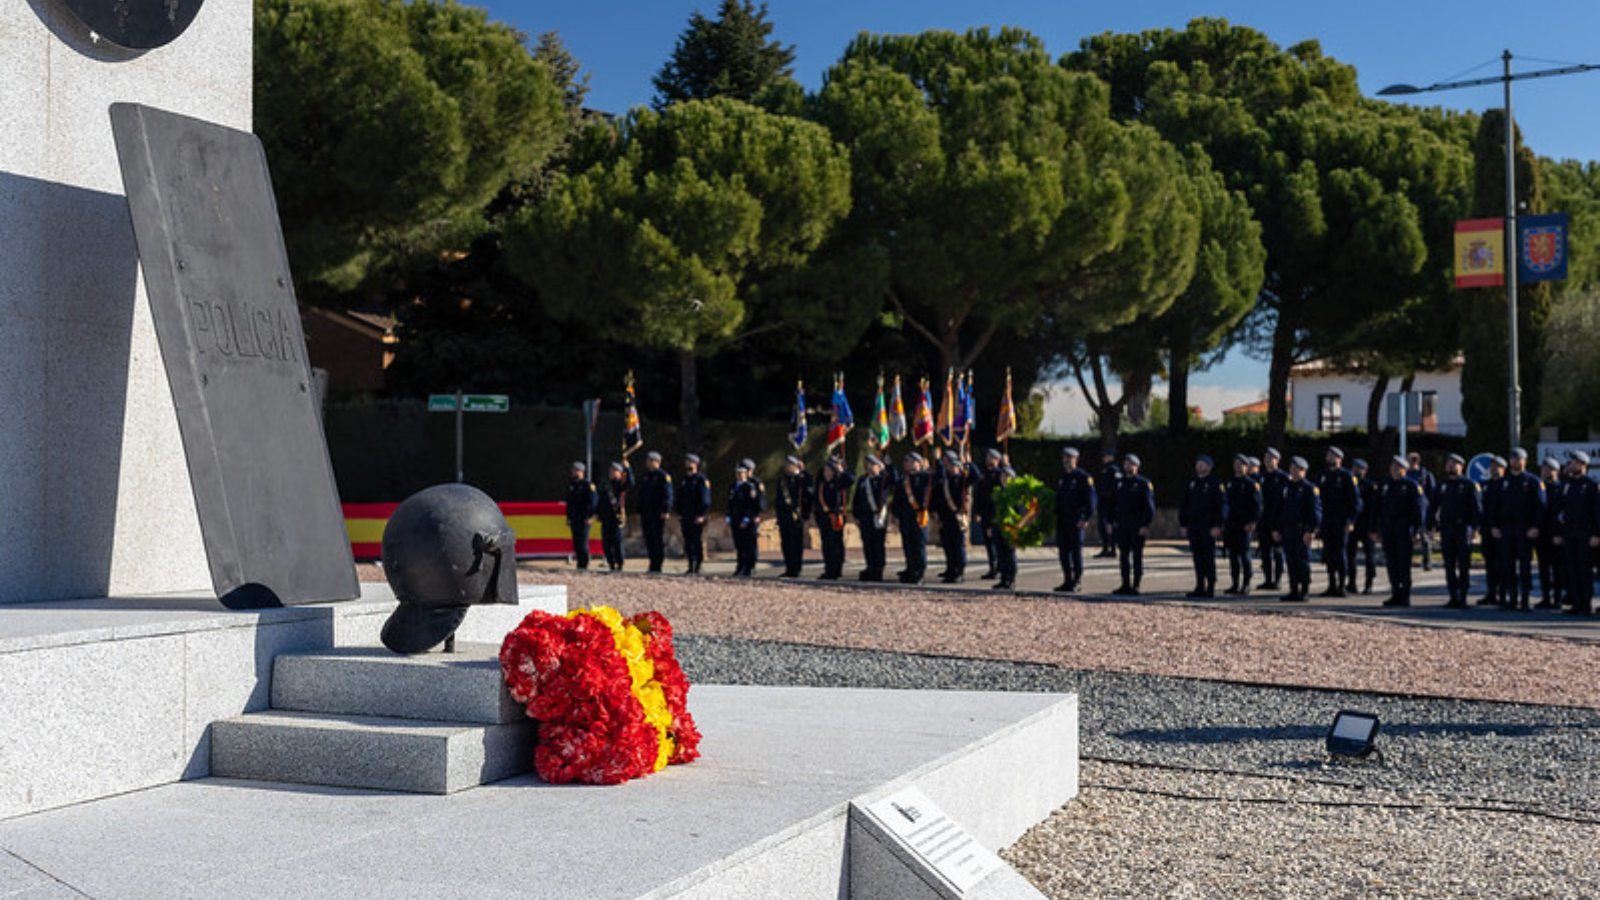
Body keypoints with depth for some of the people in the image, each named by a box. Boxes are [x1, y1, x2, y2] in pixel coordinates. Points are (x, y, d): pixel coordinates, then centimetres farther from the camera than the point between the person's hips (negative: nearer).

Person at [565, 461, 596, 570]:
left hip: (584, 519, -7)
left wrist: (590, 516, -16)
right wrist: (568, 517, 15)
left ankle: (584, 564, -5)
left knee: (583, 542, -10)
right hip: (574, 519, 7)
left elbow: (592, 501, -10)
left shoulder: (587, 485, -6)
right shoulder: (571, 486, 15)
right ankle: (579, 562, 12)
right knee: (576, 542, 6)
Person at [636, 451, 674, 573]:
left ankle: (657, 565, -5)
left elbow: (667, 495, -12)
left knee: (659, 539, -6)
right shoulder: (645, 478, 19)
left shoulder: (663, 476, -4)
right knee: (649, 540, 6)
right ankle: (653, 564, 11)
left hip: (658, 514, -7)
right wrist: (640, 513, 18)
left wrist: (666, 511, -22)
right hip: (646, 514, 7)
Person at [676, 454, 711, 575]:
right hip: (685, 518, 7)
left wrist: (701, 515, -17)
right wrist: (679, 514, 13)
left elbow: (705, 500, -11)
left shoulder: (702, 480, -5)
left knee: (698, 542, -5)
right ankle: (691, 567, 12)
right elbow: (680, 498, 22)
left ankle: (697, 568, -2)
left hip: (697, 518, -7)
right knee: (688, 542, 7)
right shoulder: (684, 480, 17)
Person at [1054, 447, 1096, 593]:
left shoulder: (1083, 477, -5)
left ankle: (1077, 581, 1)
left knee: (1076, 550, -5)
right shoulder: (1061, 478, 16)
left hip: (1076, 520, -7)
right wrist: (1054, 515, 15)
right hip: (1061, 520, 7)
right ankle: (1067, 581, 13)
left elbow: (1092, 498, -10)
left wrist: (1087, 518, -18)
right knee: (1063, 550, 6)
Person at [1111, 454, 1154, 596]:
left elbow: (1149, 506, -9)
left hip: (1138, 526, -5)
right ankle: (1125, 585, 12)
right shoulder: (1119, 483, 13)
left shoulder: (1143, 483, -4)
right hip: (1122, 525, 5)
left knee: (1137, 556, -2)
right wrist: (1111, 522, 10)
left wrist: (1145, 525, -17)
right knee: (1123, 555, 6)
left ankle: (1135, 587, 1)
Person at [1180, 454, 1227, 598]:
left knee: (1209, 557, -3)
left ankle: (1211, 588, 1)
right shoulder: (1191, 484, 14)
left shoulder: (1215, 484, -4)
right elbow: (1184, 505, 18)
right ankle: (1200, 587, 10)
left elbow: (1221, 505, -8)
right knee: (1197, 557, 6)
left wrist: (1217, 526, -15)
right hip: (1193, 526, 6)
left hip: (1209, 527, -5)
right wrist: (1183, 524, 12)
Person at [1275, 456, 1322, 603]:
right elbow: (1280, 508, 20)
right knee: (1290, 561, 7)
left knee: (1303, 561, -3)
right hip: (1287, 530, 6)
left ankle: (1304, 592, 2)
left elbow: (1315, 510, -10)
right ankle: (1294, 591, 13)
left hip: (1302, 531, -6)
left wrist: (1311, 531, -18)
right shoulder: (1286, 487, 16)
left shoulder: (1310, 488, -4)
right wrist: (1276, 529, 14)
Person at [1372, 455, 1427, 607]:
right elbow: (1376, 508, 16)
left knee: (1404, 562, -5)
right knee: (1391, 562, 4)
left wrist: (1417, 531, -12)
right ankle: (1396, 595, 12)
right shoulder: (1384, 486, 14)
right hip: (1387, 530, 5)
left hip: (1404, 529, -5)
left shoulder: (1412, 485, -2)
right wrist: (1375, 529, 10)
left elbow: (1420, 508, -6)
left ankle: (1405, 596, 1)